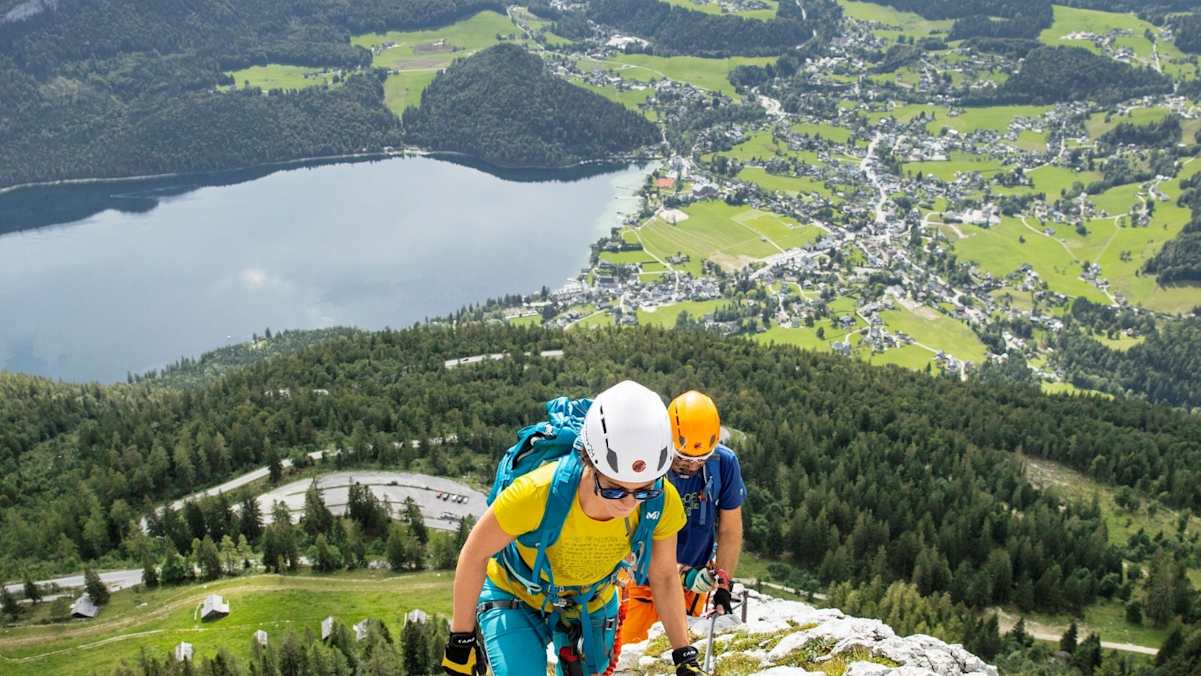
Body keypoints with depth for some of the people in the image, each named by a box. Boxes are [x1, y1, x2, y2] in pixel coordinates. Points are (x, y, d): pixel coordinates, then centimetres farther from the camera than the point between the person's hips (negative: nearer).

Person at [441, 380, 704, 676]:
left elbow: (664, 576, -9)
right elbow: (474, 555, -22)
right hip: (515, 598, -3)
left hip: (592, 605, 3)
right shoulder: (539, 492, -39)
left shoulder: (661, 502, -29)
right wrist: (461, 640, -13)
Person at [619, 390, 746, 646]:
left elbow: (730, 532, -5)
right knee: (629, 642, -4)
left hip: (697, 574, 3)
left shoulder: (724, 463, -16)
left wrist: (723, 585, -7)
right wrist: (682, 574, -29)